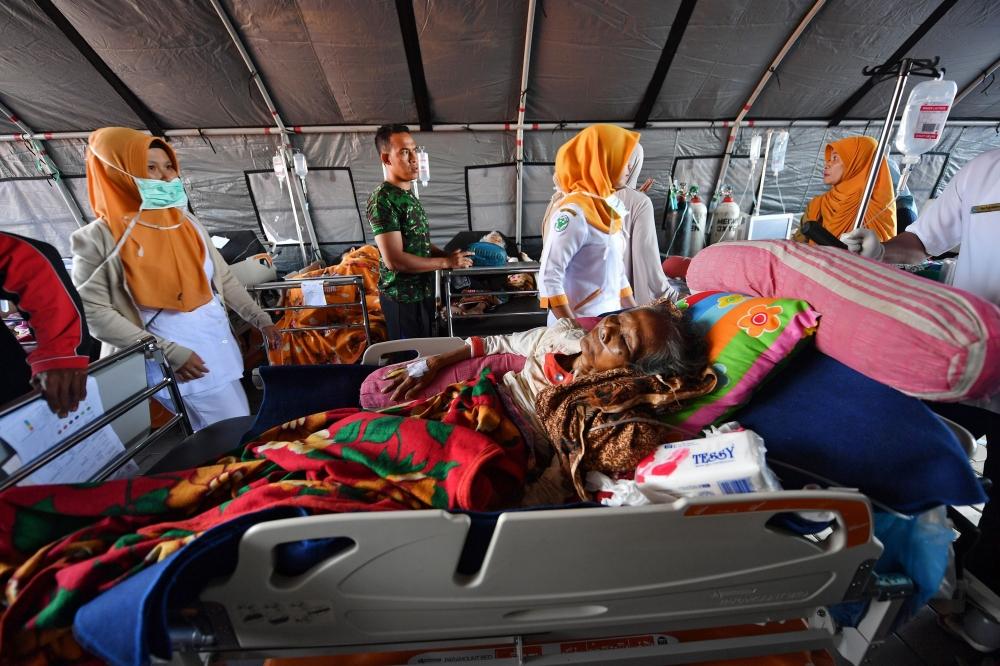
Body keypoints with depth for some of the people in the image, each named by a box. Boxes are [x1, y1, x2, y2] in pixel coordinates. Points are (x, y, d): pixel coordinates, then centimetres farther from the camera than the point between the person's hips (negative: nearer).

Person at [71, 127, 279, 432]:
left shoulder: (186, 223, 7)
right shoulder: (101, 237, -8)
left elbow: (224, 280, 11)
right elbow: (92, 310, -11)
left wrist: (261, 320, 7)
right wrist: (167, 352, -18)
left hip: (217, 356, 5)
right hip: (163, 370, -5)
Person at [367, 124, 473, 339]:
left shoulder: (408, 194, 10)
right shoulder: (382, 199, -18)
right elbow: (394, 259, -24)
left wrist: (447, 254, 2)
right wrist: (446, 262, -19)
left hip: (423, 290, 9)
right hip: (402, 296, -9)